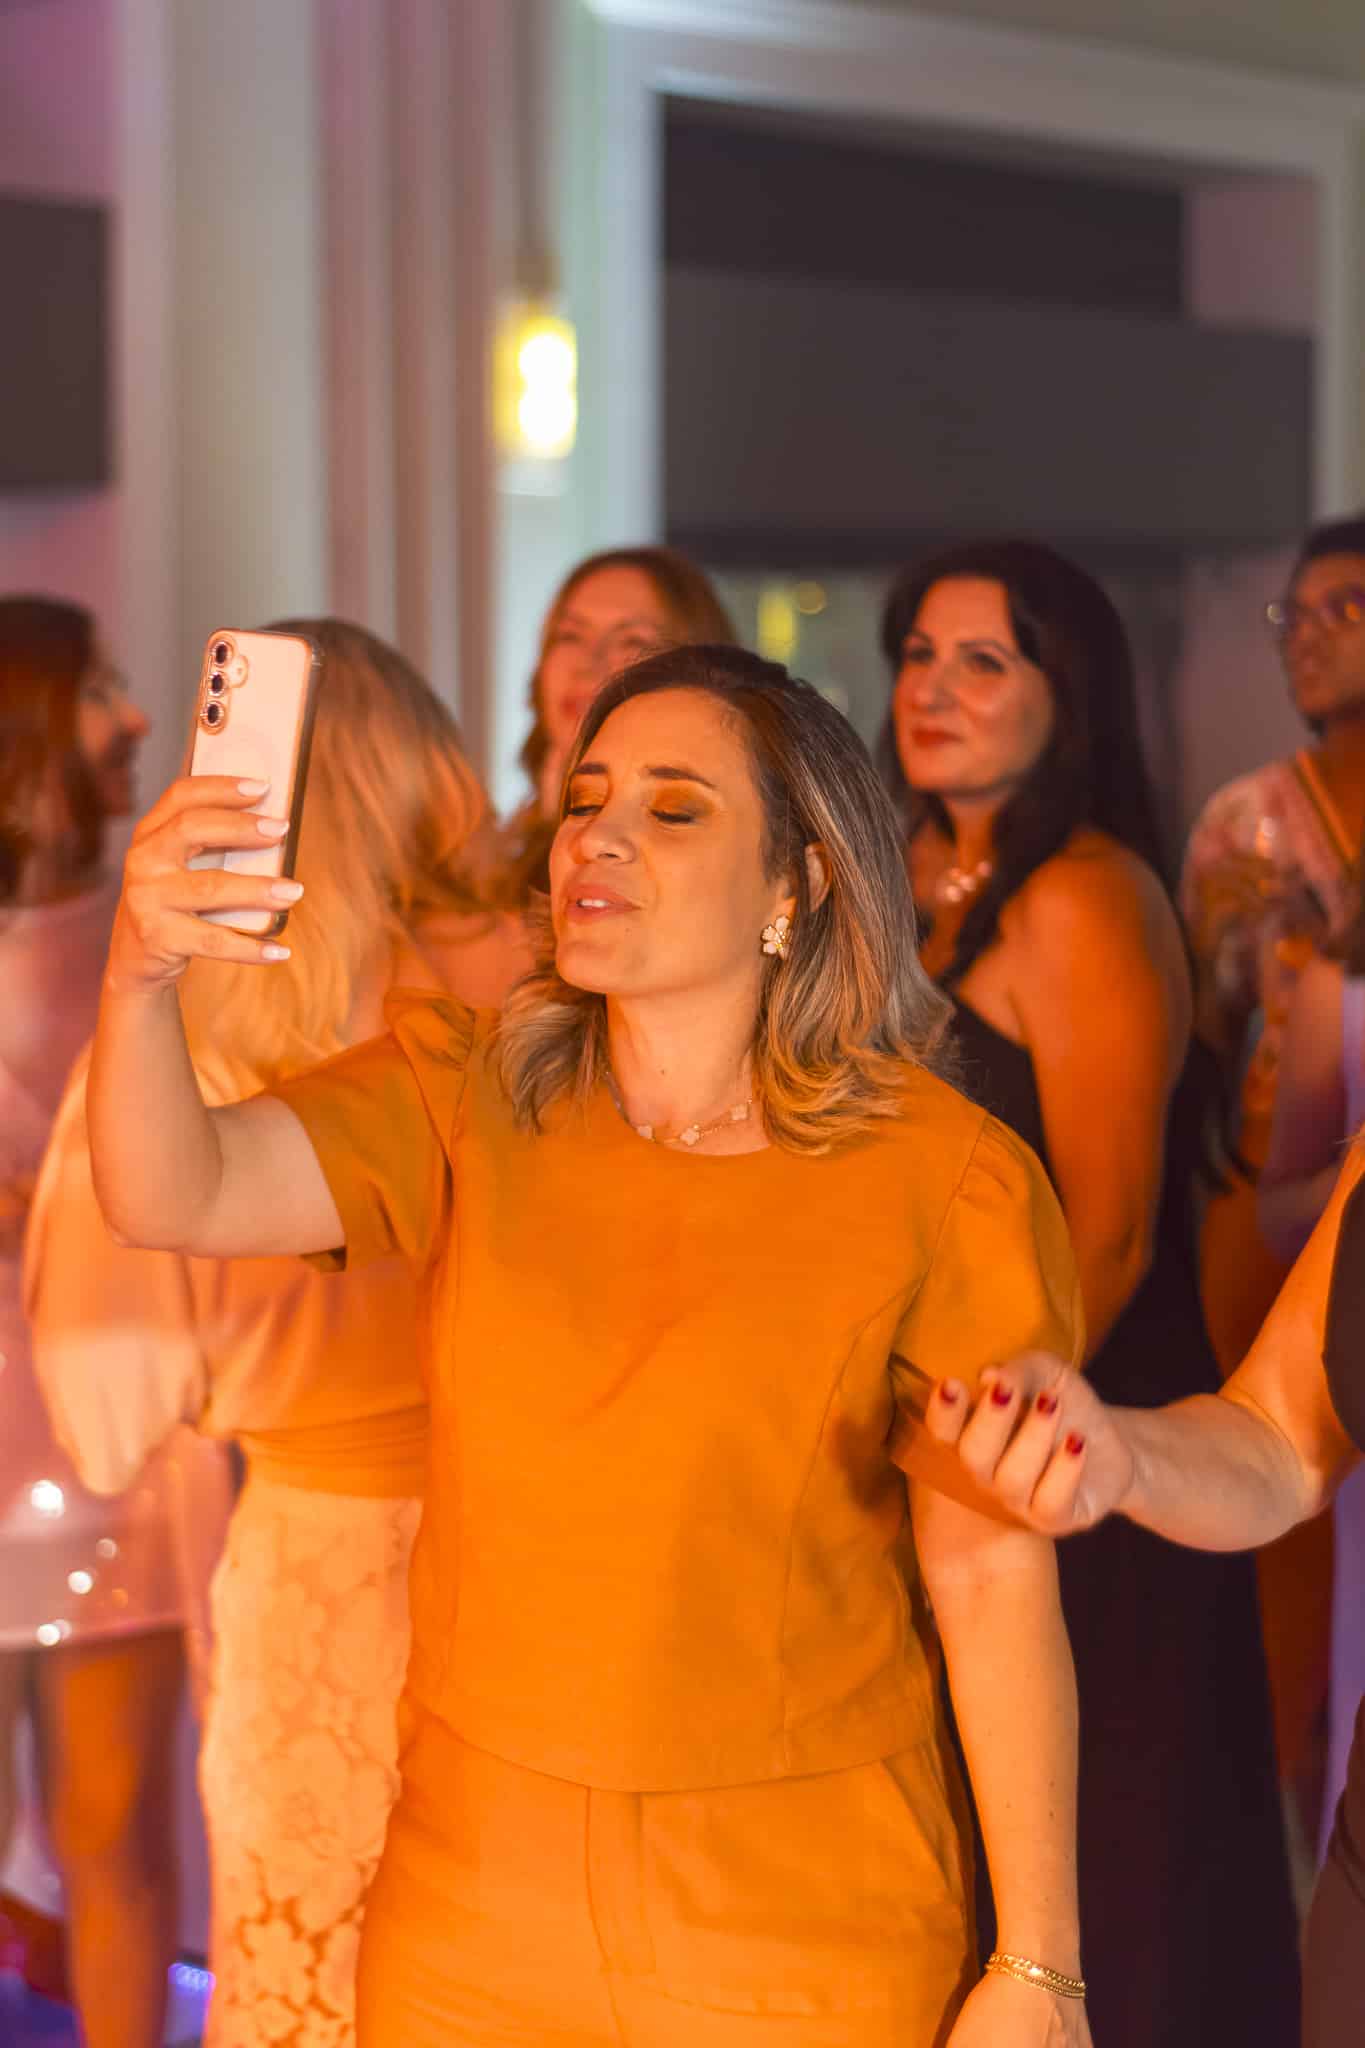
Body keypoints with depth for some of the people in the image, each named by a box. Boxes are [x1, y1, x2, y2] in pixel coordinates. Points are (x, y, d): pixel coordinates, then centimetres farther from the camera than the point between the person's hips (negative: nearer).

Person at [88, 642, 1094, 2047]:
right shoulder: (465, 1100, -2)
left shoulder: (940, 1180, -12)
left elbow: (994, 1584, -10)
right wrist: (140, 972, -37)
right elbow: (175, 1197, -17)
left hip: (806, 1921, -3)